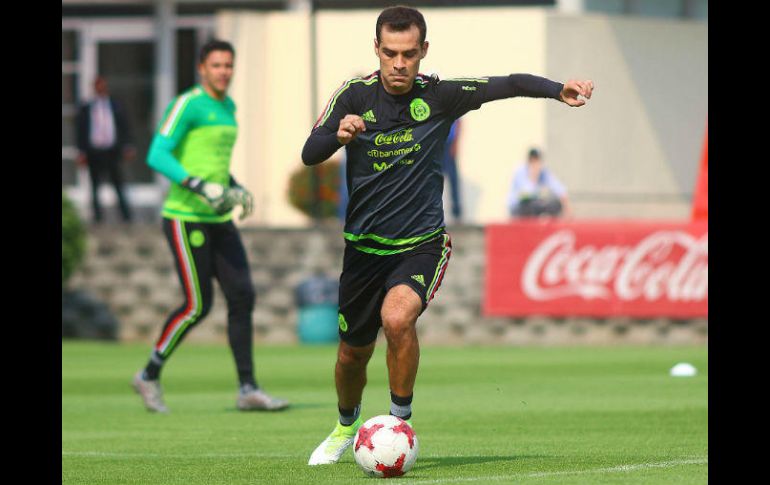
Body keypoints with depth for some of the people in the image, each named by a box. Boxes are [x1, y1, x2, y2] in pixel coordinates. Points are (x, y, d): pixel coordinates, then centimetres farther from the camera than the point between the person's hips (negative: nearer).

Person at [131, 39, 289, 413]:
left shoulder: (228, 106, 15)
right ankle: (149, 375, 10)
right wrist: (200, 187, -26)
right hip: (185, 218, -8)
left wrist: (234, 189, 13)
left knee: (242, 295, -2)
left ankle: (248, 389, 0)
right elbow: (157, 156, -18)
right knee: (197, 305, -8)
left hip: (219, 220, 8)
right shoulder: (188, 105, -11)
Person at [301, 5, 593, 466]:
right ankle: (346, 427, 45)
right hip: (364, 246, 2)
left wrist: (558, 90, -31)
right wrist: (338, 134, -31)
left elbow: (509, 85, -14)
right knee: (354, 351, 13)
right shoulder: (355, 95, -5)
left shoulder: (439, 95, -7)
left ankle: (401, 421, -9)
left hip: (421, 243, -2)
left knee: (397, 317, -30)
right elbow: (309, 154, -9)